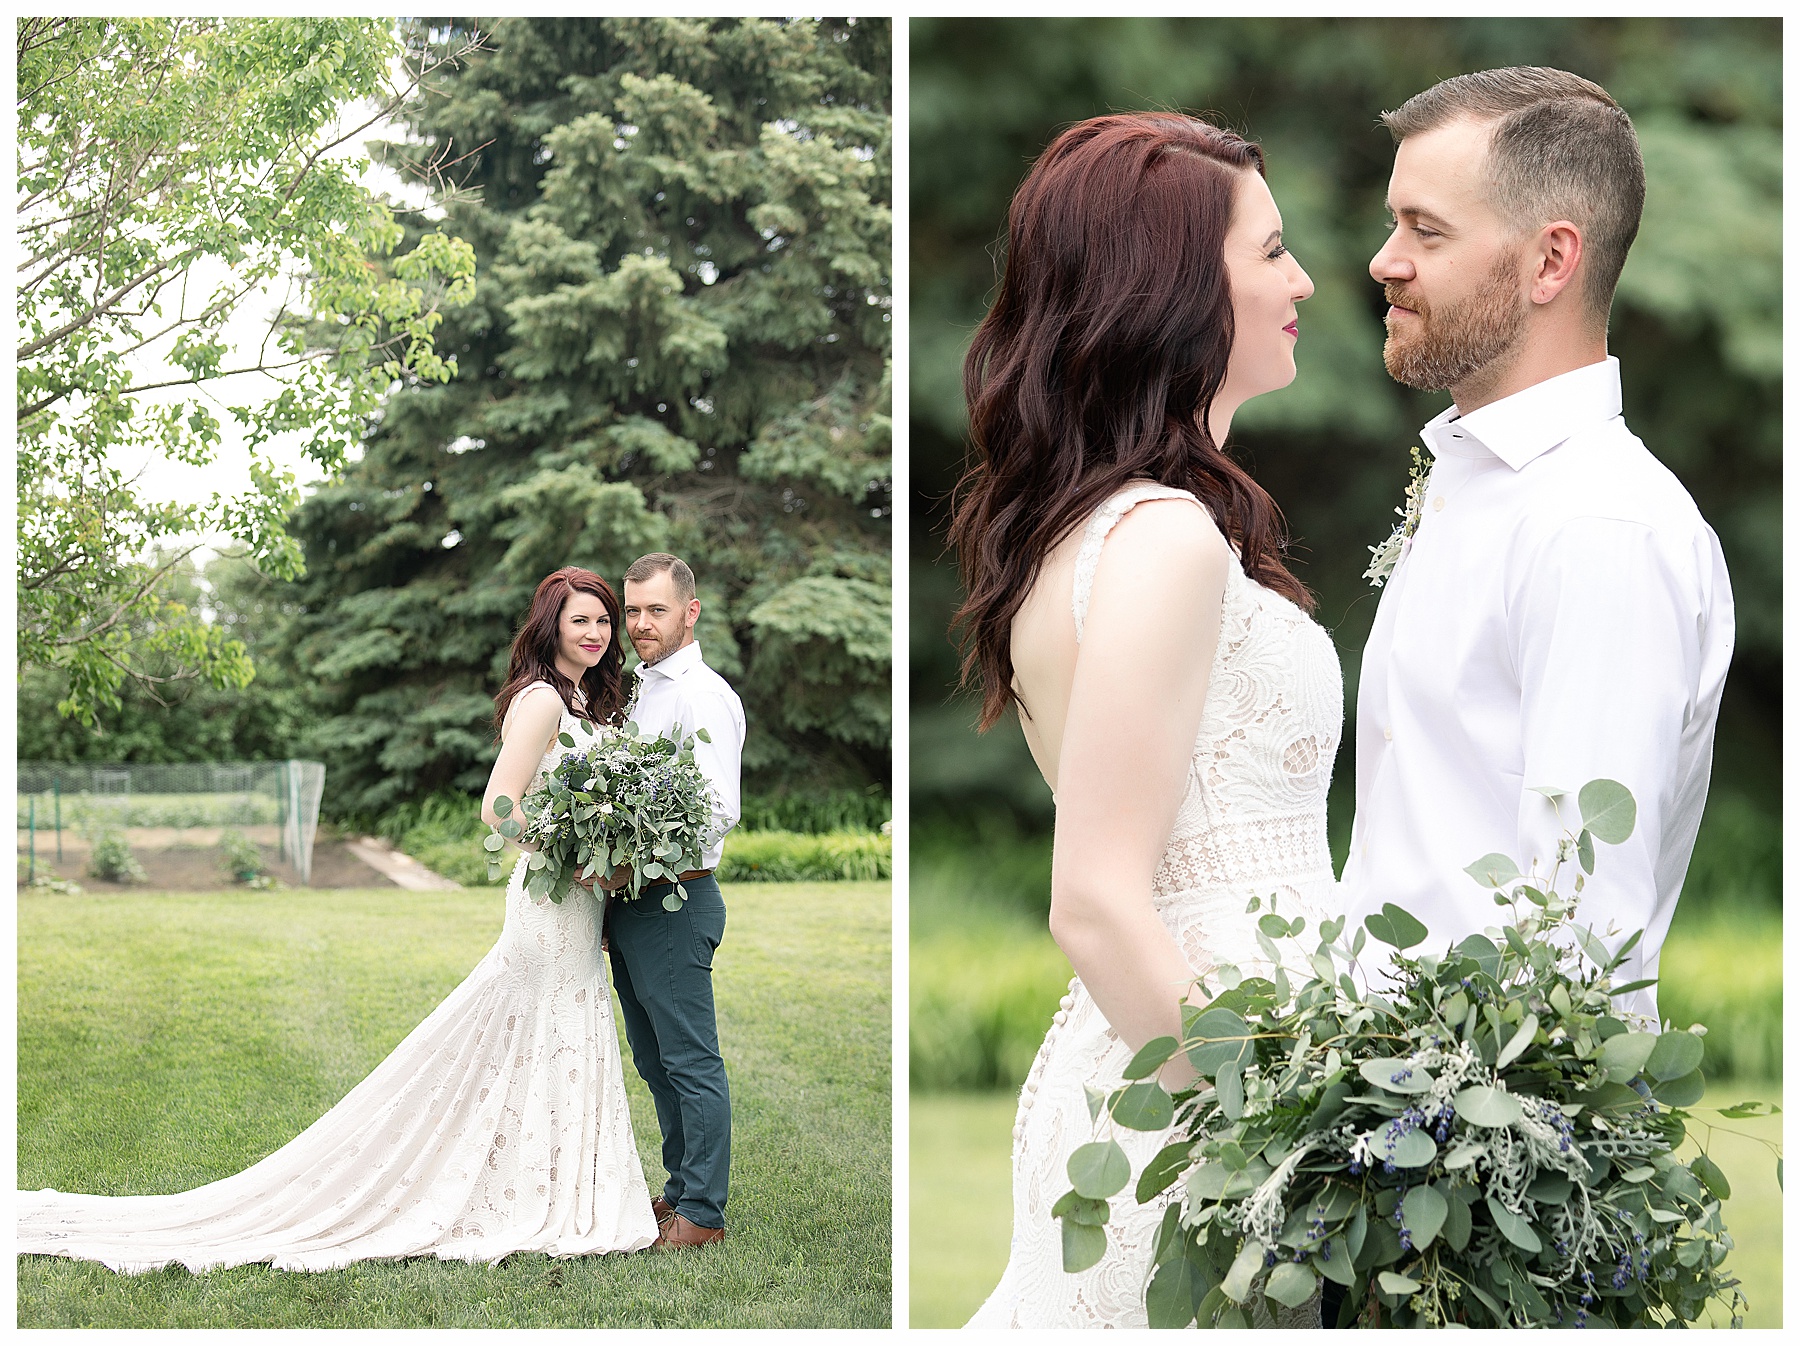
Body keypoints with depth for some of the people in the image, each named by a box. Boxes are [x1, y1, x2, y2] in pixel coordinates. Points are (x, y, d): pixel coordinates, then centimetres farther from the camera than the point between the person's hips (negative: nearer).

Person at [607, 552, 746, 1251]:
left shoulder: (704, 696, -13)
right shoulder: (639, 688, 15)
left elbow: (719, 812, -21)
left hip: (675, 900, -9)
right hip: (630, 901, 9)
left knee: (692, 1062, -4)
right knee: (656, 1061, 16)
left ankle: (702, 1213, 2)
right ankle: (681, 1188, 27)